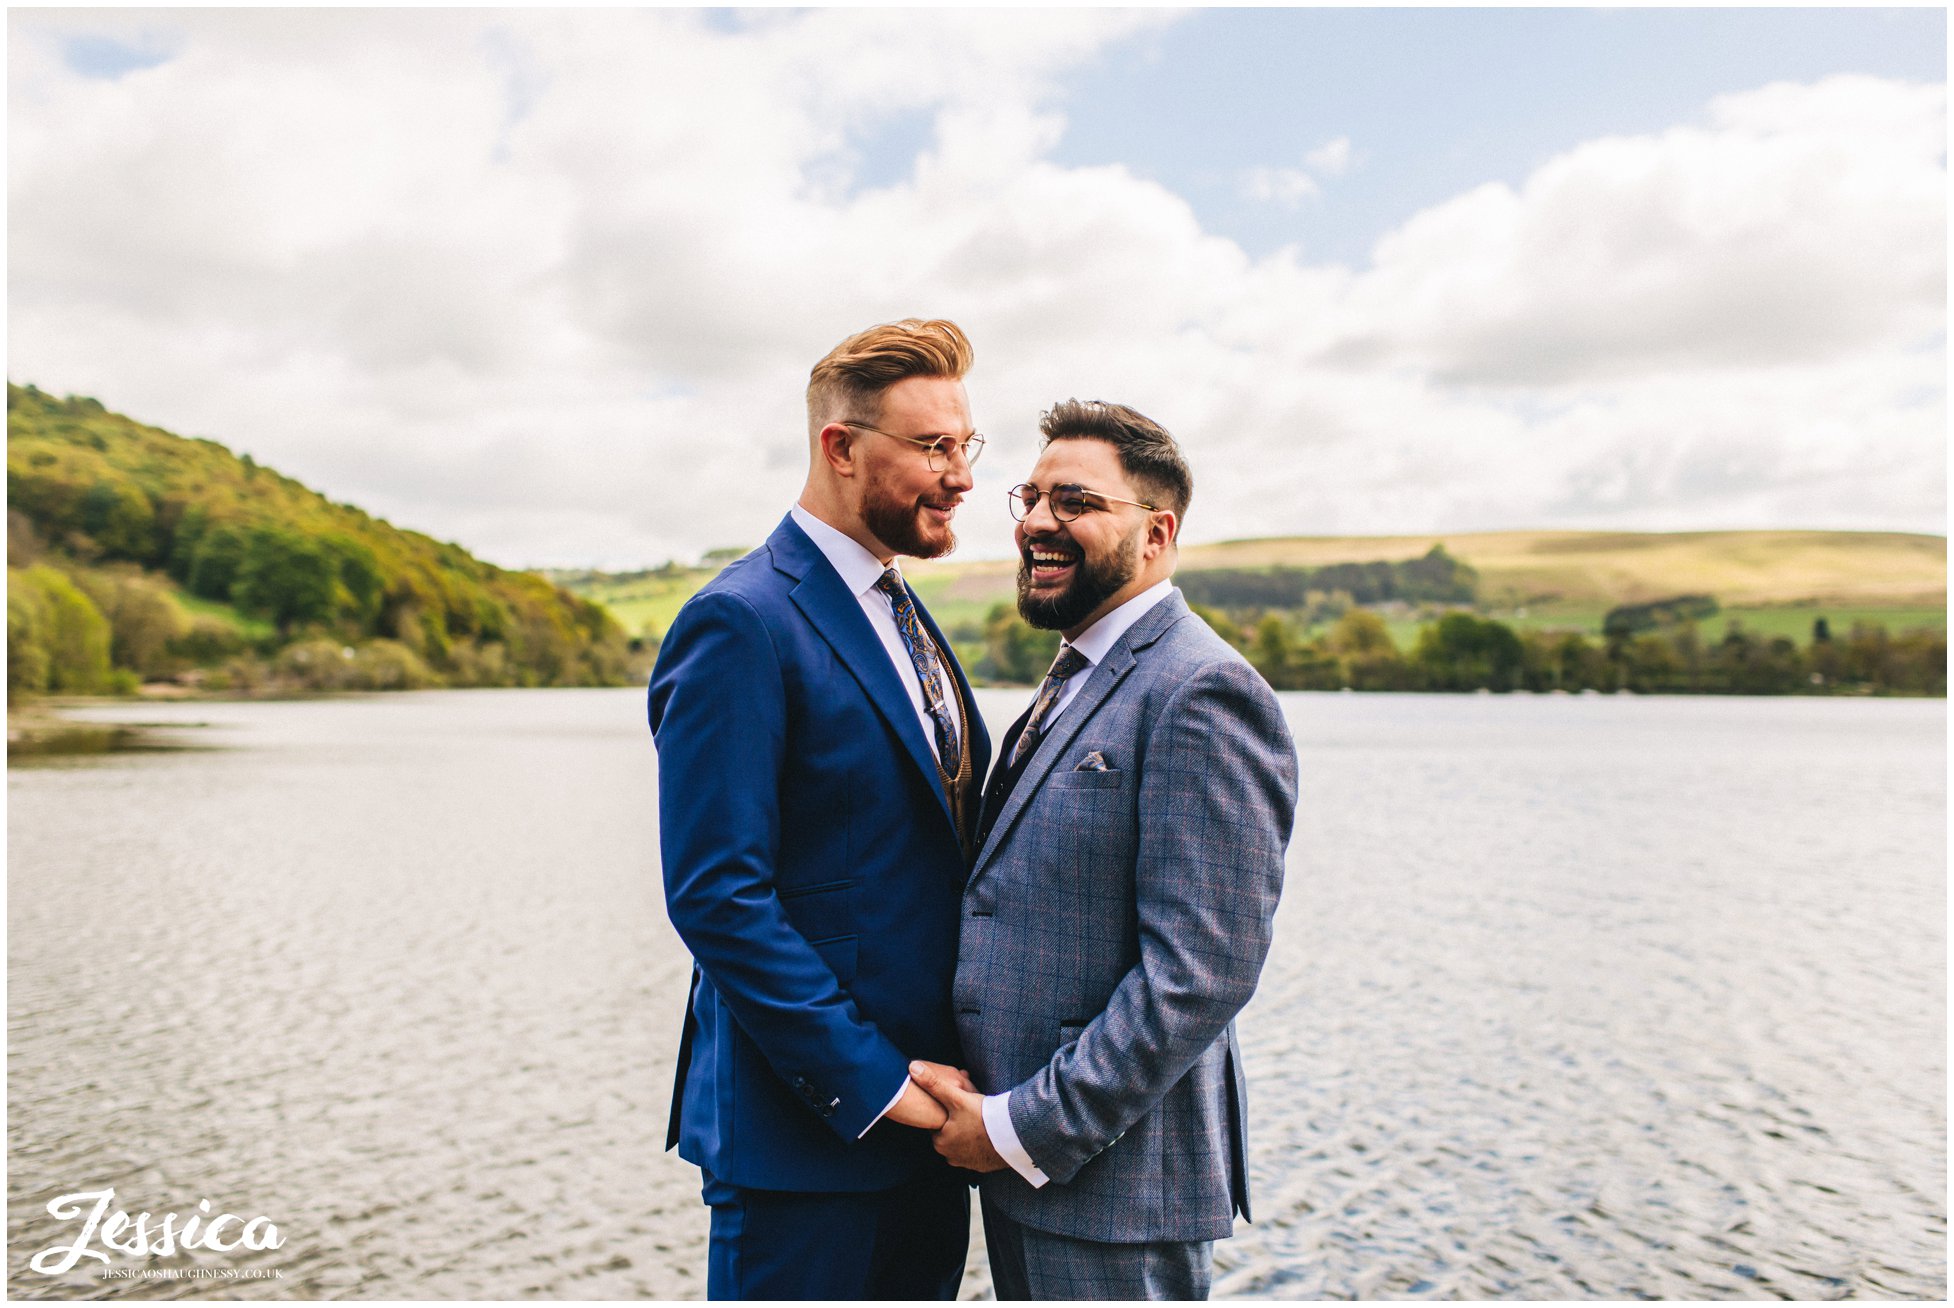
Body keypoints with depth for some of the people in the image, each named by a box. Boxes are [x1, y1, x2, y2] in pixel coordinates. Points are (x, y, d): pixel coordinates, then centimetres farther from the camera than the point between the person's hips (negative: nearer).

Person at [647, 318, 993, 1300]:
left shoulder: (905, 618, 13)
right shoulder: (743, 623, -15)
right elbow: (717, 895, -20)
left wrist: (959, 1070, 6)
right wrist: (869, 1080, -18)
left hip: (922, 1113, 8)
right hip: (807, 1136, -8)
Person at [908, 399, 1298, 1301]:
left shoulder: (1202, 693, -18)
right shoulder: (1076, 684, 12)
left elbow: (1204, 974, -23)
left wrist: (1027, 1128, -17)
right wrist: (994, 1115, 5)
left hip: (1113, 1186, -8)